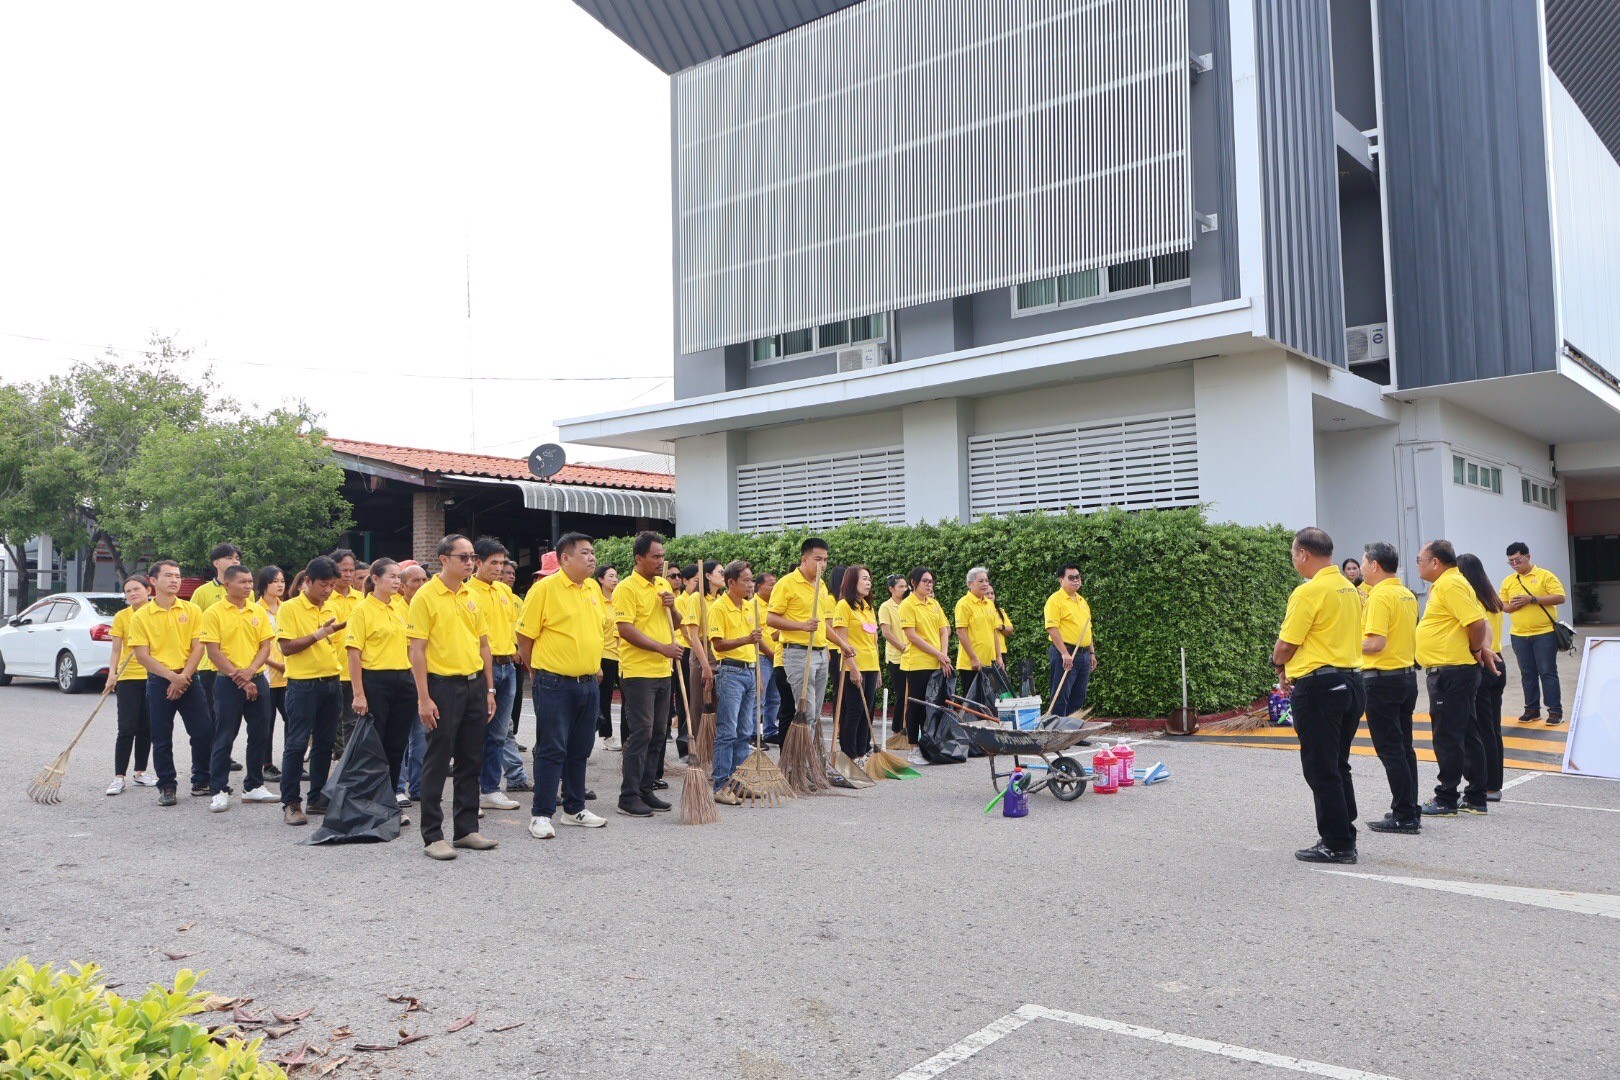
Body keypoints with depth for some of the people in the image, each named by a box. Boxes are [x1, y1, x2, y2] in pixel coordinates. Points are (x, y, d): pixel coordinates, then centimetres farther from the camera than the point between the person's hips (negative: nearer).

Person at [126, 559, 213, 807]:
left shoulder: (191, 610, 4)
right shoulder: (141, 616, -1)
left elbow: (198, 647, 0)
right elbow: (142, 656, -6)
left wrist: (184, 677, -11)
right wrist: (172, 676, -15)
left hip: (188, 678, 1)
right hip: (158, 682, -1)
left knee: (204, 731, 0)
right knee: (161, 738, 3)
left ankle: (201, 781, 15)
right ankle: (166, 787, 15)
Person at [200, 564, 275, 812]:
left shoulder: (258, 612, 8)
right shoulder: (214, 613, -5)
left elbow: (265, 646, 5)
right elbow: (213, 652, -10)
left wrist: (250, 670, -12)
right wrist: (239, 678, -14)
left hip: (257, 680, 4)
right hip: (228, 682, -4)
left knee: (259, 735, 8)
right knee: (224, 738, 0)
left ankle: (253, 786, 19)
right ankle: (220, 790, 7)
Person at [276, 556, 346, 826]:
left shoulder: (330, 610, 13)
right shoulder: (290, 608, -6)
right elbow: (286, 647, -14)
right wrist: (318, 634, -20)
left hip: (331, 683, 6)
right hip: (303, 684, -6)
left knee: (324, 743, 10)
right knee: (296, 743, -4)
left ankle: (318, 798, 19)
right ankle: (290, 803, 2)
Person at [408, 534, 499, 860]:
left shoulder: (472, 597, 11)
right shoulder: (426, 596, -8)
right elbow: (416, 649, -11)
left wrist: (489, 690, 11)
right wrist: (423, 698, -15)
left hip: (474, 684, 6)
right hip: (443, 686, -6)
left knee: (471, 760, 11)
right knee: (437, 762, 0)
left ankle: (467, 828, 21)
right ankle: (432, 836, 8)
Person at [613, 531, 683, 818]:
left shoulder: (664, 585, 13)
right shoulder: (627, 588, -10)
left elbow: (675, 624, 19)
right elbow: (626, 630, -18)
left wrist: (671, 606, -2)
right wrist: (661, 648, -20)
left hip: (662, 672, 8)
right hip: (637, 672, -8)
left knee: (658, 734, 10)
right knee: (640, 734, -7)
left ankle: (646, 790, 19)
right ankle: (628, 797, -1)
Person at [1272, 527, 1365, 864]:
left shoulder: (1309, 591, -16)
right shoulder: (1349, 589, 11)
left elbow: (1285, 645, -14)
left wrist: (1279, 666, 7)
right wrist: (1294, 667, 17)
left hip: (1319, 685, -9)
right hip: (1351, 681, 9)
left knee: (1321, 770, 0)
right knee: (1338, 766, 17)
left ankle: (1337, 844, 5)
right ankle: (1344, 836, 24)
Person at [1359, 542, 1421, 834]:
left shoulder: (1380, 596, -17)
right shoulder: (1407, 595, 11)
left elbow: (1376, 643, -23)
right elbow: (1407, 638, 17)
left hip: (1383, 679, -9)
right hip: (1407, 675, 9)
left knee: (1390, 750, -3)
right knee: (1404, 747, 15)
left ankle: (1404, 816, 1)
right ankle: (1409, 812, 22)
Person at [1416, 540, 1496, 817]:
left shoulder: (1450, 584, -15)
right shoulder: (1444, 584, 16)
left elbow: (1477, 622, -24)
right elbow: (1479, 623, 17)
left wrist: (1475, 650, -8)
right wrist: (1481, 648, 5)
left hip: (1450, 672, -11)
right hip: (1452, 672, 11)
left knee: (1447, 737, -4)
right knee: (1466, 735, 14)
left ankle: (1446, 800, 2)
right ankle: (1475, 798, 22)